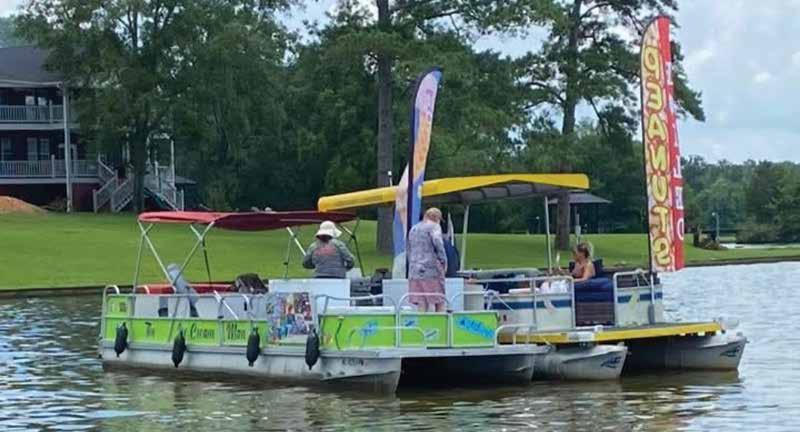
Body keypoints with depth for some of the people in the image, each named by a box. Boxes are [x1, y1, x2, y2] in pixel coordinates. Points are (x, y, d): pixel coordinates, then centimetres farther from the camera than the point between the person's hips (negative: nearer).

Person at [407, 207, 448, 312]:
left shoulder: (413, 229, 21)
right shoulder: (434, 226, -2)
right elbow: (438, 243, -19)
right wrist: (443, 260, -11)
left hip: (414, 271, 6)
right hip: (431, 268, -6)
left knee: (421, 303, 2)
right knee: (439, 301, 2)